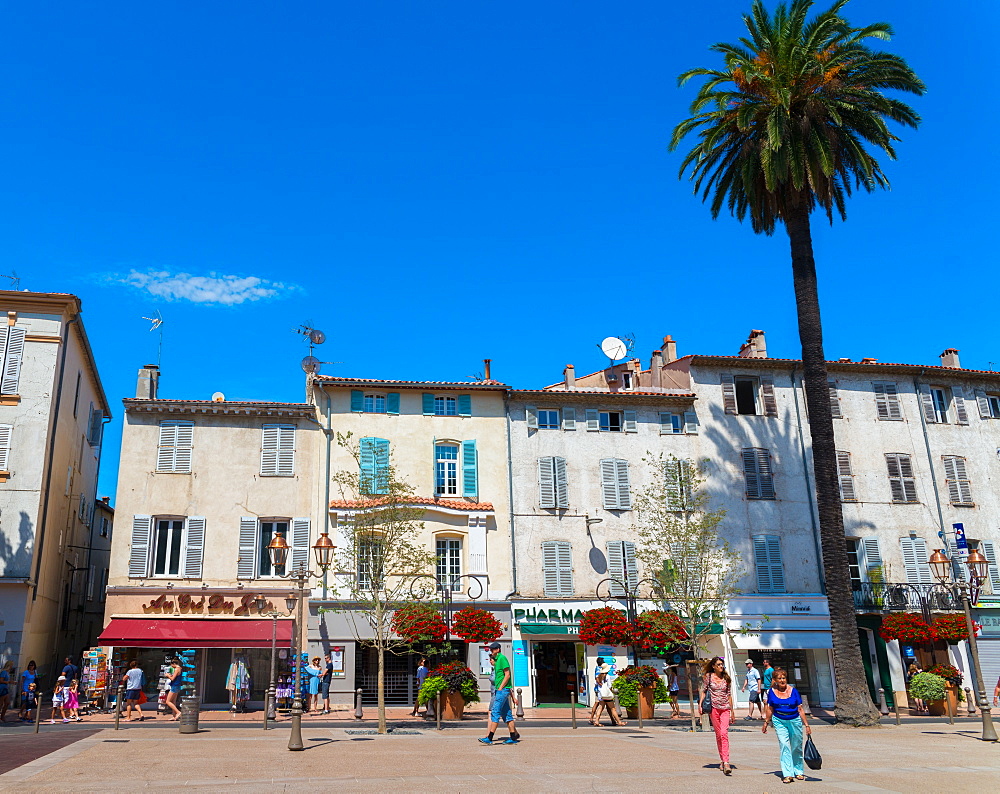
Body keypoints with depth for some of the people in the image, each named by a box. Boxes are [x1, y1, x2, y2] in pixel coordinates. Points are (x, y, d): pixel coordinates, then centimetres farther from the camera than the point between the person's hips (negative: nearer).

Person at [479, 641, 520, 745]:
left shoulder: (502, 658, -12)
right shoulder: (498, 660, 18)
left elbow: (507, 675, -17)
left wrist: (500, 689, -17)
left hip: (502, 690, -10)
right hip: (498, 691, 10)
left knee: (495, 713, -10)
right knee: (506, 714, 10)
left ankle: (489, 737, -9)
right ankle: (514, 737, 14)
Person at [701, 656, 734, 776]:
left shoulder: (726, 678, 6)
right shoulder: (709, 676, 2)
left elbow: (729, 695, 11)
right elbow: (704, 691, 8)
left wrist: (732, 711, 12)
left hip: (725, 709, 0)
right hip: (714, 708, 0)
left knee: (724, 733, -14)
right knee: (718, 735, 4)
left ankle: (726, 763, -19)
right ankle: (723, 760, 18)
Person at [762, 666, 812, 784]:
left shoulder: (793, 691, -8)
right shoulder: (772, 692, -3)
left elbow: (800, 709, -3)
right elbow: (770, 709, 9)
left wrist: (806, 725, -3)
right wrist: (766, 722, 13)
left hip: (795, 721, 0)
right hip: (779, 721, 0)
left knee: (796, 747, 11)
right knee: (784, 745, -12)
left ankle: (798, 771, 30)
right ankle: (788, 774, -11)